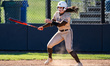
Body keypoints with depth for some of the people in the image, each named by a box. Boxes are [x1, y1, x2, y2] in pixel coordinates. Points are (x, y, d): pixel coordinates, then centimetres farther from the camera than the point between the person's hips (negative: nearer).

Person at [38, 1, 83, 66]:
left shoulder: (67, 15, -23)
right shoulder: (57, 13, 0)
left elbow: (60, 24, -32)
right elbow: (52, 23, 9)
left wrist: (51, 21, -32)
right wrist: (43, 26, 1)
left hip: (67, 33, -7)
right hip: (60, 33, 7)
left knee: (69, 49, -19)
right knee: (49, 45, 2)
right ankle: (50, 58, 28)